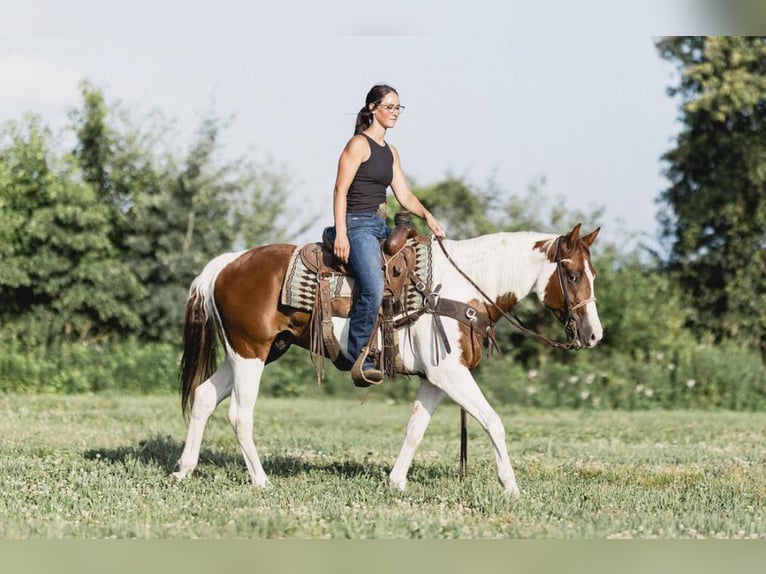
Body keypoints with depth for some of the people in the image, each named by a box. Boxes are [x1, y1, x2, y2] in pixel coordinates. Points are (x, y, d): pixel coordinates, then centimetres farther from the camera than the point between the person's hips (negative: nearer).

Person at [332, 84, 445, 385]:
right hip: (357, 225, -9)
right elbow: (340, 191, -11)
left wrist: (427, 216, -2)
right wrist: (341, 234, -20)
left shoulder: (391, 152, 19)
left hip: (381, 227, 9)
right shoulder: (359, 144, -6)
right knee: (373, 289, -28)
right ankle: (359, 360, -24)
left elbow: (404, 195, 16)